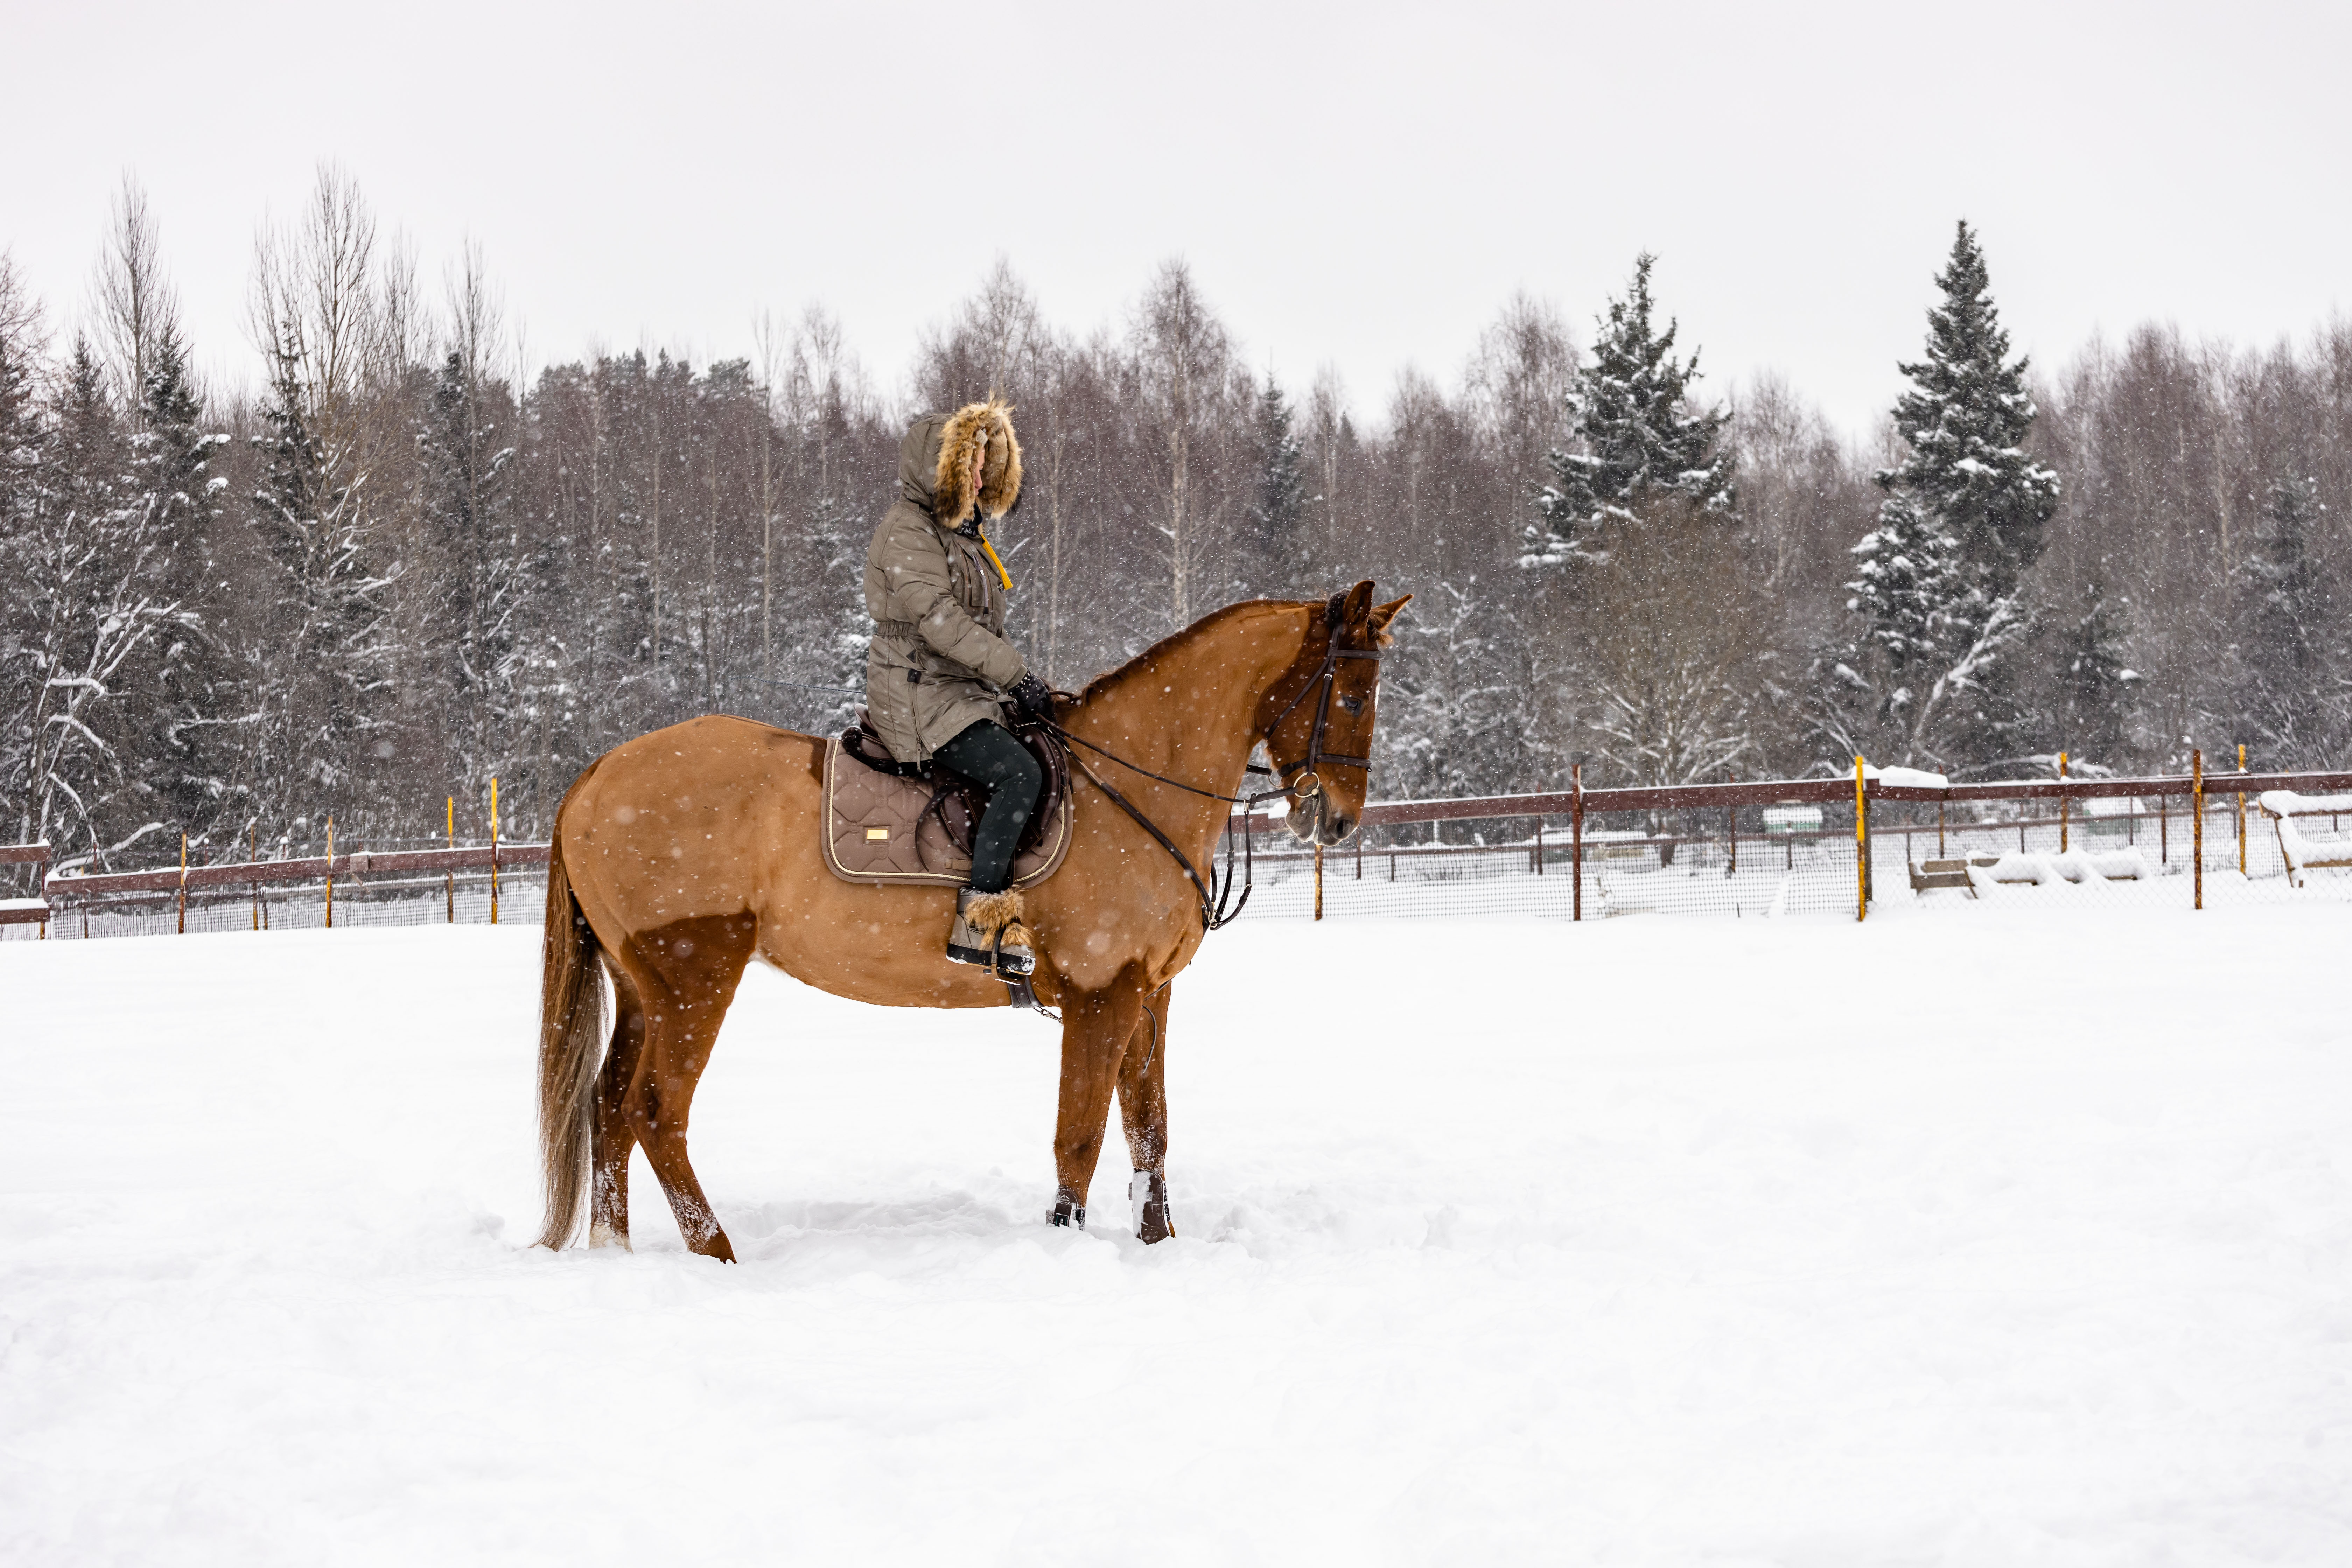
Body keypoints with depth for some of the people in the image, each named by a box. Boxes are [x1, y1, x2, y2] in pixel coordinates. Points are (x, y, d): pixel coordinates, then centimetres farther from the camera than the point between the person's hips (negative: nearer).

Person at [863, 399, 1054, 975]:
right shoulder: (908, 532, -11)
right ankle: (979, 920, -26)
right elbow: (939, 620, -21)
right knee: (1021, 774, -27)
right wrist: (1017, 673, -21)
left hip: (967, 691, 10)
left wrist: (1012, 682, 12)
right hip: (918, 695, -10)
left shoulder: (962, 531, 20)